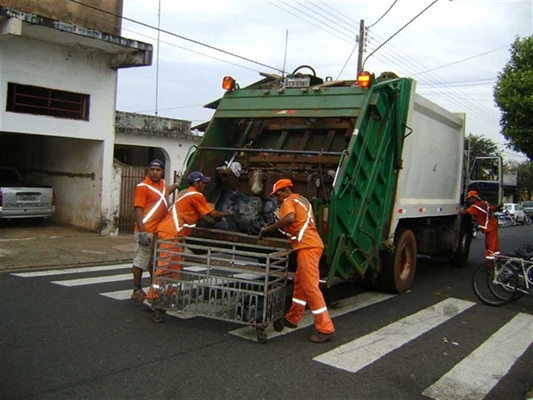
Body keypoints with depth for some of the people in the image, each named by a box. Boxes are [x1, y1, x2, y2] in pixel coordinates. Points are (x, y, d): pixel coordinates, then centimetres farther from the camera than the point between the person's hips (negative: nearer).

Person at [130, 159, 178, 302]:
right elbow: (138, 210, -18)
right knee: (140, 261, 0)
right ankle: (137, 290, 10)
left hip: (159, 231, 8)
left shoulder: (162, 183, 11)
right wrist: (142, 232, -25)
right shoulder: (143, 187, -13)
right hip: (146, 231, -8)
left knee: (154, 261, 19)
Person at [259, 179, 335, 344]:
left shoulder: (288, 201, -3)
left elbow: (289, 218, -24)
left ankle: (325, 328, -10)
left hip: (307, 246, -10)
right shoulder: (302, 200, 25)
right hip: (312, 244, 10)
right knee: (299, 283, 18)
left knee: (310, 286, -10)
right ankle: (292, 319, 28)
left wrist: (268, 228, -15)